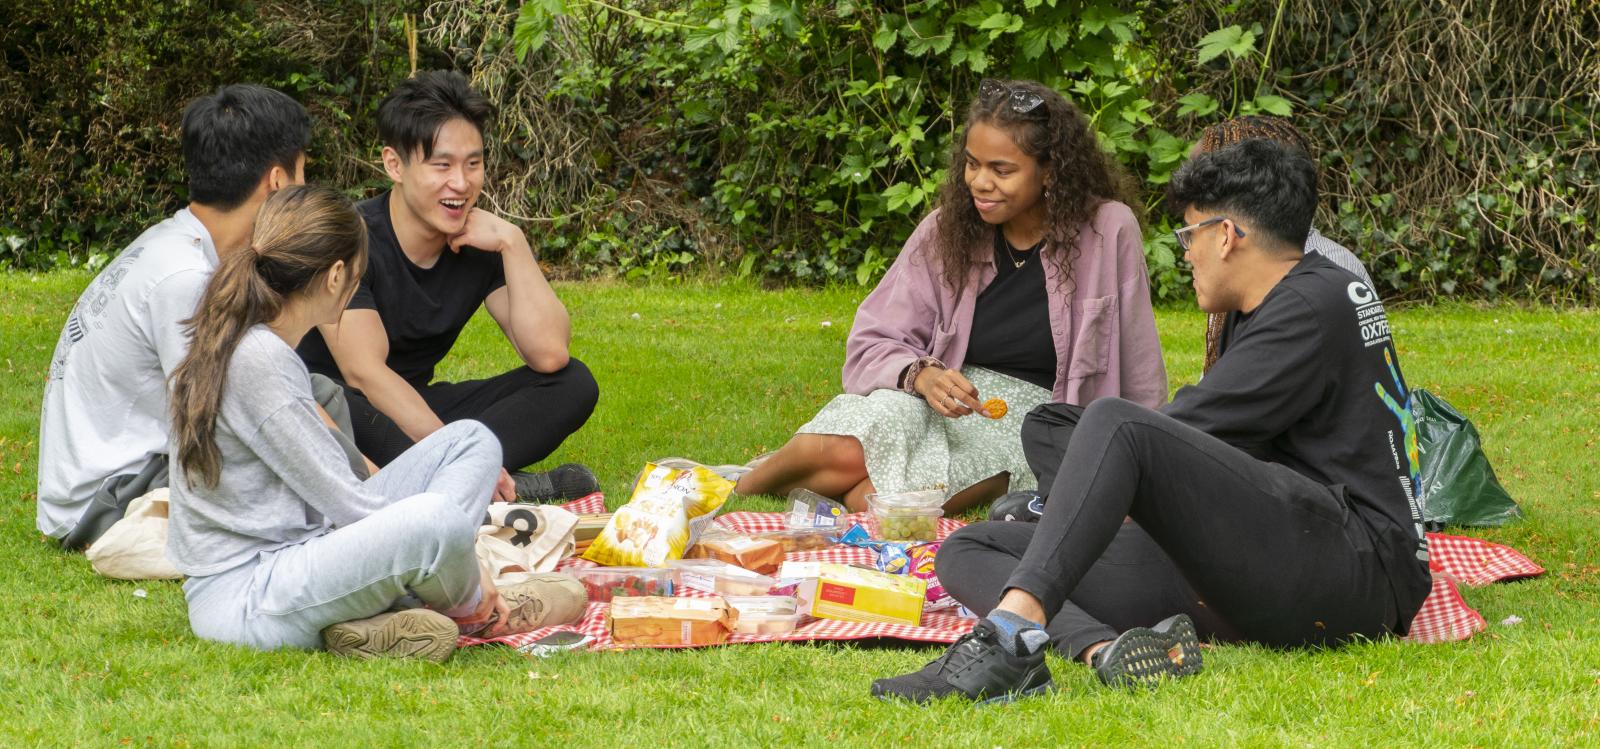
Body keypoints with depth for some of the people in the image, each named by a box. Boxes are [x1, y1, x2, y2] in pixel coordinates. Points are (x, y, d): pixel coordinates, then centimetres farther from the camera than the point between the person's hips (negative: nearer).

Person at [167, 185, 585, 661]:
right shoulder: (255, 362, -20)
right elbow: (339, 498, -17)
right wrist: (468, 583, -9)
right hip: (240, 599, -11)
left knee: (473, 442, 9)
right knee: (435, 518, -36)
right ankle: (469, 607, -1)